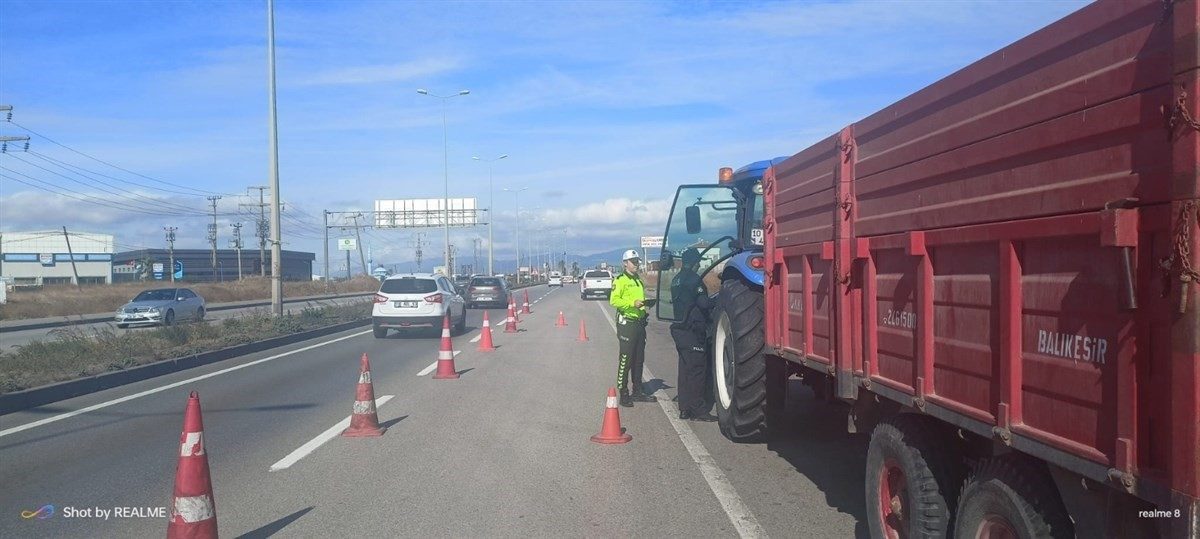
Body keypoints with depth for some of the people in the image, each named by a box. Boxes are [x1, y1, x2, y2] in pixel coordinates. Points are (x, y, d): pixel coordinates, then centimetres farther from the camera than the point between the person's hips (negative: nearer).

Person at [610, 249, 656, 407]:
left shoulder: (639, 281, 20)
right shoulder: (620, 280, -6)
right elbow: (613, 300, -17)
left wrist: (645, 303, 7)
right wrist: (633, 303, -25)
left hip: (640, 322, 8)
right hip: (626, 323, -8)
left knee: (639, 359, 12)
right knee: (625, 359, -7)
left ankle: (637, 392, 20)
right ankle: (623, 394, -3)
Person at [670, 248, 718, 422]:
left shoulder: (677, 279, 15)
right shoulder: (693, 279, -13)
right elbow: (703, 303, -20)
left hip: (679, 328, 9)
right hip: (692, 331, -9)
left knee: (685, 368, 12)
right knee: (698, 369, -6)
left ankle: (685, 409, 14)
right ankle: (698, 410, -5)